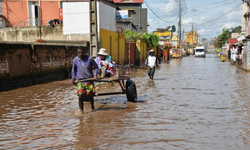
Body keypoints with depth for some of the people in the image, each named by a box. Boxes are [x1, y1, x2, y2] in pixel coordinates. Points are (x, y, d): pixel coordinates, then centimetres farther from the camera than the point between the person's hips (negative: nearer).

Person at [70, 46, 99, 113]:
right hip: (80, 81, 1)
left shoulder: (89, 59, -8)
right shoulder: (75, 60, -1)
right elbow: (74, 70, 14)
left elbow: (96, 67, 5)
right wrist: (73, 78, 4)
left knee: (90, 95, 3)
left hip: (89, 80, -1)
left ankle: (92, 108, 28)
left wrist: (95, 74, -8)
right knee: (80, 95, -9)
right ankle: (81, 110, 7)